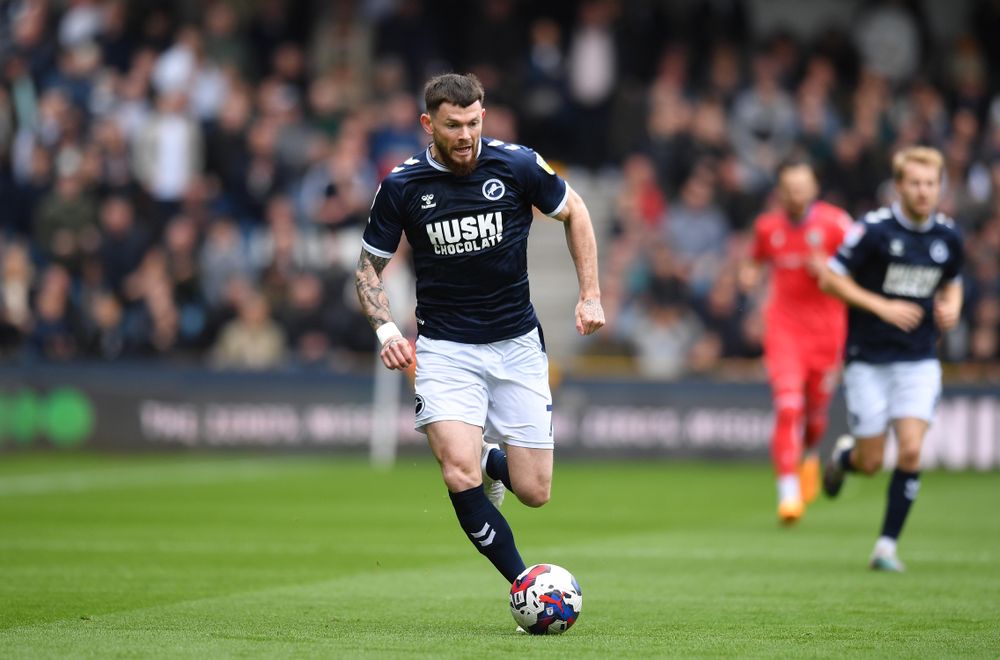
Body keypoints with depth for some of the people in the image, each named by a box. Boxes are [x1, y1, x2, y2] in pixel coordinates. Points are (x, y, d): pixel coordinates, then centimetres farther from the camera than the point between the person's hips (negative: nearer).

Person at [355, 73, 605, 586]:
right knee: (460, 475, -23)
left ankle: (492, 457, 36)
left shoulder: (517, 165, -8)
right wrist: (386, 329, -12)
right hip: (445, 348, -1)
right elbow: (369, 264, 5)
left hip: (517, 345, 1)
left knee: (534, 492, 1)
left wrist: (591, 295, 3)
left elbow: (573, 211, 10)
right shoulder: (401, 186, -7)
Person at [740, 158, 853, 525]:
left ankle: (811, 456, 47)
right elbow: (757, 258, 24)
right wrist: (750, 274, 1)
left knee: (817, 410, 11)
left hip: (826, 329, 0)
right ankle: (789, 493, -15)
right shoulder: (767, 226, 3)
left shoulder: (835, 223, -6)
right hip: (783, 326, 0)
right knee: (788, 408, -16)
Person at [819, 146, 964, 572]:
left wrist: (951, 307, -2)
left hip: (918, 361, 3)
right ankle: (844, 455, 38)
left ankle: (887, 545, -2)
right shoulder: (874, 230, -12)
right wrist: (883, 307, -17)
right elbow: (831, 279, -8)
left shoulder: (947, 236, 2)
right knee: (871, 463, 0)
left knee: (911, 450, -14)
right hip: (868, 359, -3)